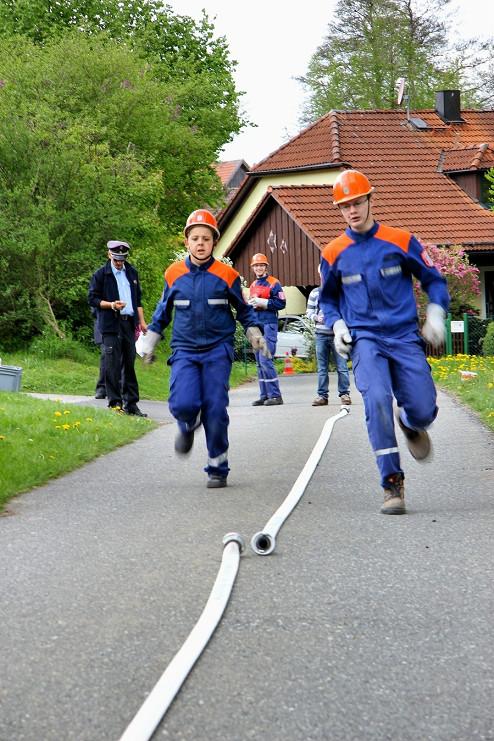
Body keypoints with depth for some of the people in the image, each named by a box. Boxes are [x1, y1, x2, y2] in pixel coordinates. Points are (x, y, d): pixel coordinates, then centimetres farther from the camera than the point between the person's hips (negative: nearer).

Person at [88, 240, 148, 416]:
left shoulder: (132, 273, 16)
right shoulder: (101, 274, 0)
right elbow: (92, 299, -2)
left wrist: (142, 321, 14)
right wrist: (112, 305, -16)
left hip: (129, 322, 5)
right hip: (110, 324, -5)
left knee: (129, 364, 5)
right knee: (112, 365, -7)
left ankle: (131, 403, 9)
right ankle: (115, 403, -2)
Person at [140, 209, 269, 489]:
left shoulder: (226, 275, 1)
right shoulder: (174, 274, 5)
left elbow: (244, 310, 15)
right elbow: (163, 311, 20)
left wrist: (255, 334, 2)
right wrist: (150, 341, 22)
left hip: (218, 350, -1)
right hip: (185, 350, 1)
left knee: (215, 411, -7)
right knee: (183, 404, -18)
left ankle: (218, 470, 7)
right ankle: (188, 428, 20)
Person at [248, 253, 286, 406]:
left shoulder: (273, 283, -4)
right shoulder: (253, 285, 19)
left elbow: (281, 303, -11)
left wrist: (262, 302, -16)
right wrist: (251, 304, 4)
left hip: (269, 325, -8)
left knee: (265, 360, -15)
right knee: (259, 362, 7)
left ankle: (275, 395, -11)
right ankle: (264, 396, 10)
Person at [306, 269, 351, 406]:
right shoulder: (315, 293, 11)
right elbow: (309, 311, 15)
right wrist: (317, 318, -5)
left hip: (337, 334, -2)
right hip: (321, 334, 3)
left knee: (341, 366, -5)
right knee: (322, 368, 5)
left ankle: (344, 394, 2)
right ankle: (322, 395, 9)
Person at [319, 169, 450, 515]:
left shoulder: (401, 241, 3)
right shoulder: (334, 254, 7)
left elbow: (434, 280, 13)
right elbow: (327, 299, 22)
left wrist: (436, 314, -3)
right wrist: (337, 325, 3)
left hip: (405, 335, 0)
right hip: (365, 339, 0)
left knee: (423, 411, -8)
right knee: (377, 400, -25)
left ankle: (410, 424, 33)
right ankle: (393, 484, -18)